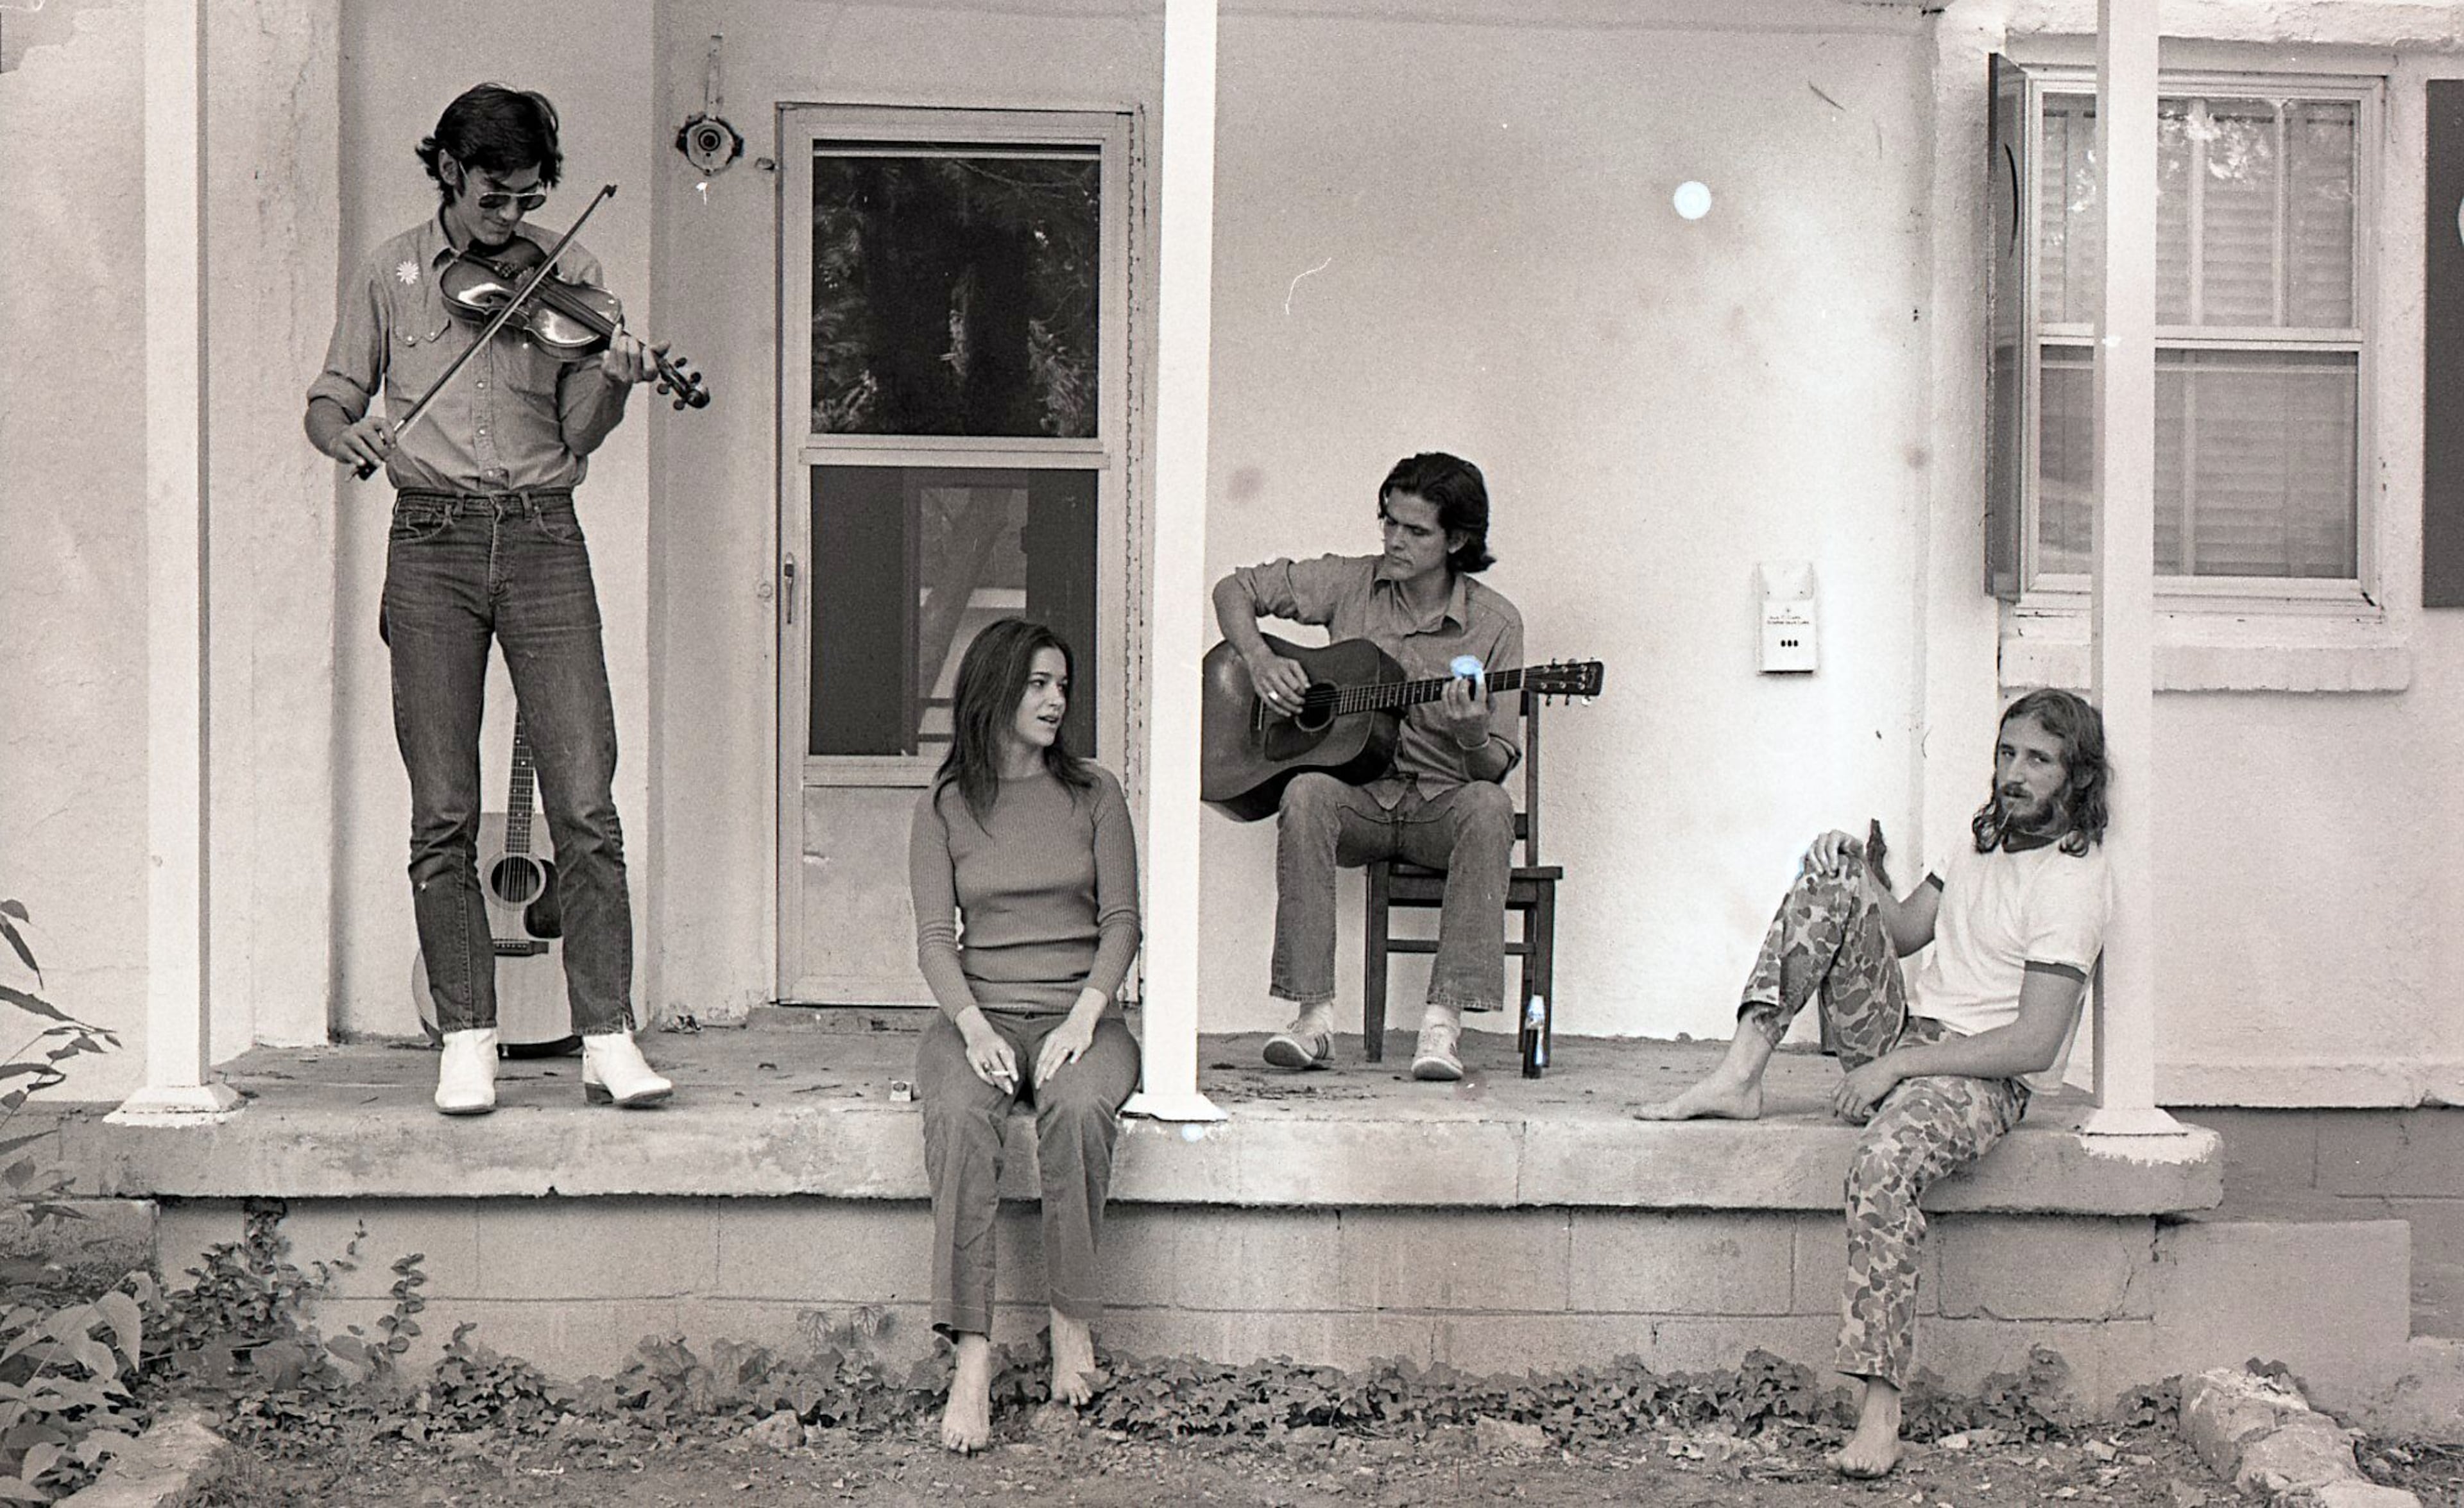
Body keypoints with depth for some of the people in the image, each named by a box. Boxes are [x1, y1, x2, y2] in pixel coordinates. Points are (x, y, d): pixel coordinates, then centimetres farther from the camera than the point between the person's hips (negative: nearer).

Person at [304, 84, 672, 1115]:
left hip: (542, 537, 0)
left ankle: (608, 1039, -3)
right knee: (444, 817, -1)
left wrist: (612, 383, -18)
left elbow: (579, 432, 3)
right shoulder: (390, 275, 9)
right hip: (432, 539, 0)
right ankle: (467, 1040, 7)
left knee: (584, 805, -8)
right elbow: (328, 403, 12)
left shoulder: (564, 274, 8)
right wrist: (348, 433, -11)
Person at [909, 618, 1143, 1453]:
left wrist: (1085, 1015, -12)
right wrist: (974, 1026, -16)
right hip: (980, 1011, 0)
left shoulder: (1094, 793, 11)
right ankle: (972, 1354, -37)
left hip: (1078, 1010, 0)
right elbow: (935, 936, 3)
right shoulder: (944, 808, 10)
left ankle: (1071, 1319, -23)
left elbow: (1122, 920, 5)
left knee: (1079, 1106, -36)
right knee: (959, 1115, -34)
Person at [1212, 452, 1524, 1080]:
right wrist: (1259, 661, -6)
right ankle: (1314, 1015, -33)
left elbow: (1496, 765, -2)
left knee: (1489, 806, -34)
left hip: (1440, 805, -1)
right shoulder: (1349, 585, 3)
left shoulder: (1494, 624, -1)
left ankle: (1445, 1018, -38)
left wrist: (1472, 738, -26)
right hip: (1358, 798, 1)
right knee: (1307, 794, -33)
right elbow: (1236, 590, 12)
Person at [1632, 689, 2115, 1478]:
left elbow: (2034, 1043, -20)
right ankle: (1738, 1078, -15)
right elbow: (1905, 929, 17)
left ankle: (1880, 1409, -39)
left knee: (1884, 1162, -39)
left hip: (1982, 1079, -8)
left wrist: (1895, 1067, -20)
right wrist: (1860, 875, -4)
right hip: (1905, 1036, 8)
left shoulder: (2075, 879, -14)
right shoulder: (1988, 833, 12)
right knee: (1833, 868, -6)